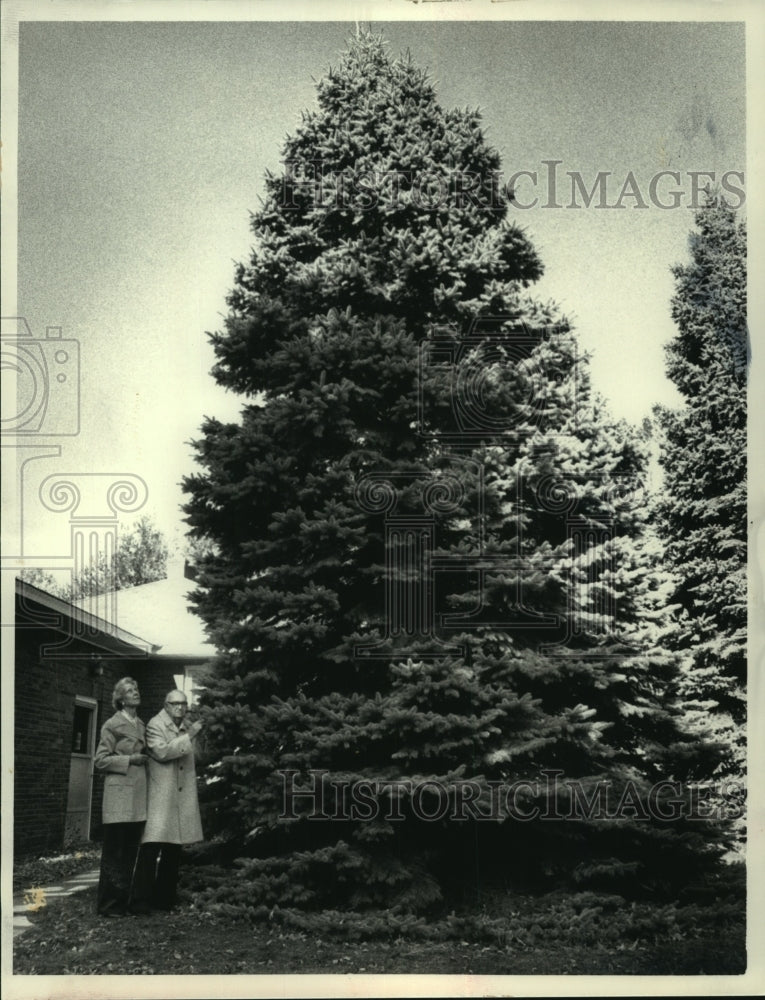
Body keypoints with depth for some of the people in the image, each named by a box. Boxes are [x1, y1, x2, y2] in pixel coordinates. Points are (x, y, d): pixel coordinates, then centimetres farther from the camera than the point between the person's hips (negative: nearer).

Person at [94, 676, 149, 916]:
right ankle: (109, 903, 2)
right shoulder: (113, 724, -4)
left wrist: (145, 758, 8)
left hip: (138, 795, 7)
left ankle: (125, 899, 16)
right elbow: (100, 759, -6)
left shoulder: (141, 725, 16)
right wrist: (129, 760, -12)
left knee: (131, 851, 9)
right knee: (114, 851, -3)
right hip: (119, 795, -7)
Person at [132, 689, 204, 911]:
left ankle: (165, 899, 18)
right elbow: (162, 752, -21)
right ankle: (142, 898, -7)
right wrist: (188, 737, -20)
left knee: (173, 850, 10)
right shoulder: (155, 725, -5)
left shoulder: (188, 727, 16)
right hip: (160, 796, -7)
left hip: (181, 798, 7)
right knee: (152, 846, -12)